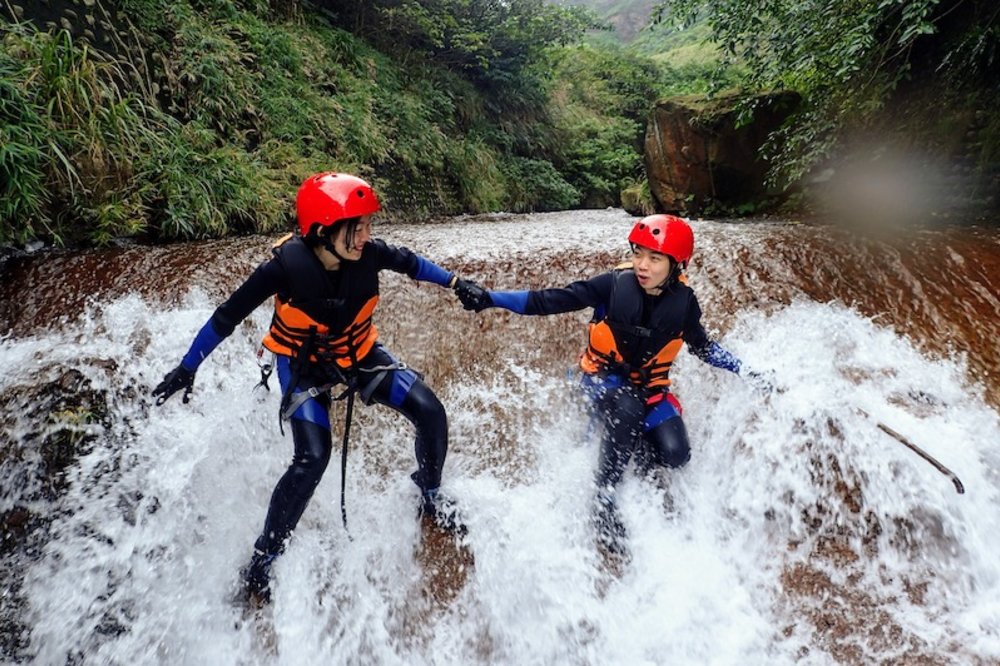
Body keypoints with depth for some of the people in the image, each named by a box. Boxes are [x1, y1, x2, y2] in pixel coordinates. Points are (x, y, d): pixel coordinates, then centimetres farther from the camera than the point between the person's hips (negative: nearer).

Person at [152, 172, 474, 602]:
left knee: (431, 414, -8)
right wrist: (187, 368, -12)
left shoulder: (368, 253, -23)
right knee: (312, 457, -21)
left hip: (360, 353, 4)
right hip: (304, 364, -3)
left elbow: (409, 263, 0)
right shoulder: (286, 266, -30)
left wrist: (457, 284, 3)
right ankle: (262, 559, 3)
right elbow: (227, 316, -18)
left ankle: (431, 499, 19)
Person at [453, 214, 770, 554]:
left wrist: (744, 371, 3)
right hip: (603, 375, -3)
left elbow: (701, 344, 7)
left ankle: (633, 460, 18)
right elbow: (550, 300, -25)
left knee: (674, 454, -16)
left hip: (648, 383, 3)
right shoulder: (614, 284, -22)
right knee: (627, 410, -36)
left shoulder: (682, 300, -13)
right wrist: (489, 298, -33)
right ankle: (604, 500, -19)